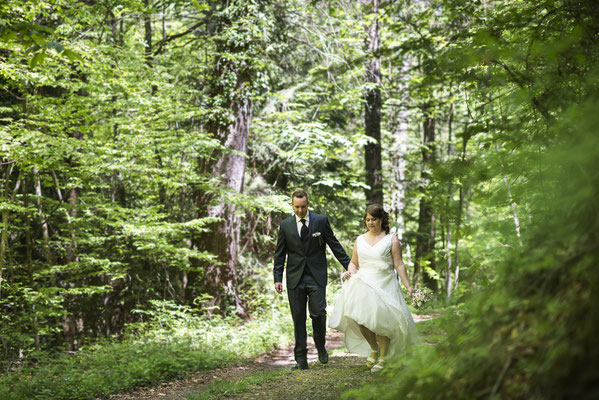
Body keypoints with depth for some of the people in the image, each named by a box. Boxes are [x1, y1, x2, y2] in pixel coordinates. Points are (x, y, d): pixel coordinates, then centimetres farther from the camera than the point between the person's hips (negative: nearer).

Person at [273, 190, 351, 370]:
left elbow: (335, 245, 6)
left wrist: (349, 266, 3)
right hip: (295, 278, 1)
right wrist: (277, 278, 0)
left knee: (318, 314, -9)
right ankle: (301, 358, 10)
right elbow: (279, 254, 7)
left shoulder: (321, 221, 1)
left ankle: (320, 347, 18)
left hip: (316, 276, -1)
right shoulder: (285, 225, 5)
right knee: (298, 319, 3)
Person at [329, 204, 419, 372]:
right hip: (363, 284, 3)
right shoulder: (360, 240, 16)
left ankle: (383, 357, 9)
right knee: (359, 318, -17)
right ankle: (373, 348, 10)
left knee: (381, 320, -10)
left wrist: (408, 286, -6)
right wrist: (350, 272, -1)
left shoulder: (391, 239, 5)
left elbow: (399, 265, 1)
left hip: (384, 285, -3)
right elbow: (354, 262, 21)